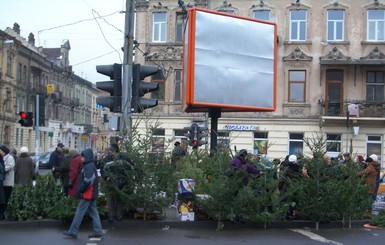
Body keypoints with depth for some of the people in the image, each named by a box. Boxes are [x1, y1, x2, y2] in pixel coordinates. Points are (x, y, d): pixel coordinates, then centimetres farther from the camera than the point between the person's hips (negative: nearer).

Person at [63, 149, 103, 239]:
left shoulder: (89, 166, -16)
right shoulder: (90, 165, 15)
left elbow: (88, 181, -24)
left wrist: (80, 190, -14)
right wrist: (81, 190, 15)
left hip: (88, 194, -10)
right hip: (92, 194, 10)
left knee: (80, 211, -4)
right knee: (93, 212, 10)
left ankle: (73, 232, 1)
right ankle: (98, 231, 11)